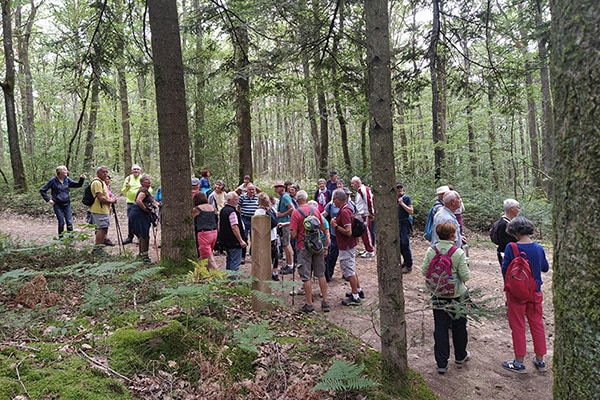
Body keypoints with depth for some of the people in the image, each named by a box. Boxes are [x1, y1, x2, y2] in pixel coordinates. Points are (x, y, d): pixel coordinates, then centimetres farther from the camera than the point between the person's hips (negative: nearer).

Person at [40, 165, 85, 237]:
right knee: (61, 222, -1)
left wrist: (82, 179, -12)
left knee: (69, 222, -1)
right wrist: (48, 199, -6)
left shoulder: (67, 180, 5)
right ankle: (61, 237, 14)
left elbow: (78, 185, 7)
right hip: (57, 205, -3)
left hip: (67, 204, 3)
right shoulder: (53, 181, -6)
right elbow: (42, 190, 0)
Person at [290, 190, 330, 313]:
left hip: (304, 247, -4)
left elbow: (293, 235, -13)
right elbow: (323, 230, 8)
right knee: (321, 275, 12)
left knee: (306, 277, 3)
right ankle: (325, 302, 16)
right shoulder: (316, 210, 4)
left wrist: (290, 231, 9)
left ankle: (309, 304, 8)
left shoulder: (296, 213, -10)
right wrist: (326, 247, 16)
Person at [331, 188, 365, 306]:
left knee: (349, 271, -2)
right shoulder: (348, 208, 8)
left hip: (346, 246, -11)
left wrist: (335, 225, -21)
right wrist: (336, 222, 11)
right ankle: (358, 290, 33)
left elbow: (348, 232, -29)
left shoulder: (344, 212, -24)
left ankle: (355, 297, 7)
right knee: (351, 269, 22)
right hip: (350, 244, 11)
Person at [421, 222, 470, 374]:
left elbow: (424, 271, -5)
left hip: (437, 295, 2)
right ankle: (460, 357, 38)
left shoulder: (431, 250, -9)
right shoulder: (458, 253, -17)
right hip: (456, 296, -2)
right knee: (459, 327, 19)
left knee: (440, 328, 10)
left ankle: (441, 364, 14)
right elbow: (465, 276, -15)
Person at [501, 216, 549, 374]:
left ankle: (519, 363, 18)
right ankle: (540, 360, 29)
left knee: (518, 327, 8)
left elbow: (505, 270, -13)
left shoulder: (511, 248, -19)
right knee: (537, 325, 17)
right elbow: (545, 268, 8)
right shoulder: (538, 248, -6)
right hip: (535, 292, 4)